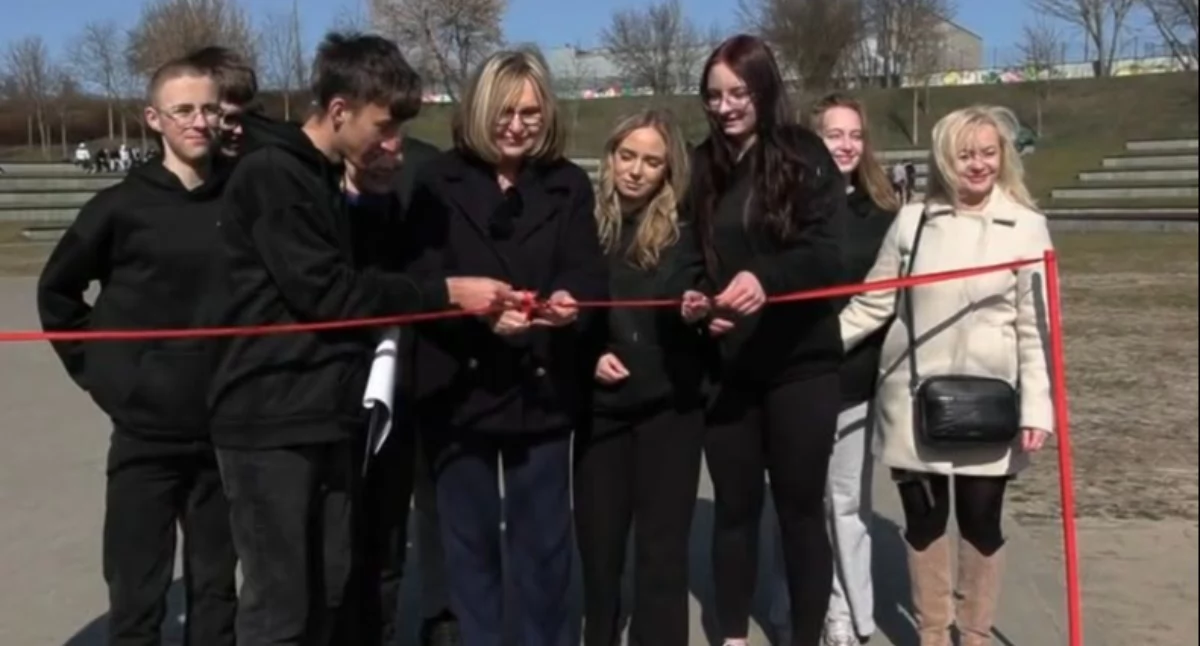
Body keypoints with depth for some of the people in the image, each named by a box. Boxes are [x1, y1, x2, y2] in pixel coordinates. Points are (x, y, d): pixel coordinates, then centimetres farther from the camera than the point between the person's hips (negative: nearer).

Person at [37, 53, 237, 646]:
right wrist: (99, 373, 2)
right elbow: (57, 291, 7)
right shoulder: (123, 206, -5)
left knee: (216, 591, 14)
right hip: (146, 432, -2)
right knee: (138, 597, 6)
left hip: (224, 432, 2)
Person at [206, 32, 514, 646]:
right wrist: (446, 291, -14)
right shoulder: (270, 174, -13)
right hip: (271, 421, -9)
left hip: (327, 417, 9)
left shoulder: (322, 179, 16)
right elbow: (328, 293, -17)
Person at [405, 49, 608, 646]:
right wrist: (478, 312, -25)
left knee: (543, 537, 11)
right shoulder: (440, 182, 0)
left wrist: (569, 301, -27)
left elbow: (588, 271, -4)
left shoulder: (569, 184, 6)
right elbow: (421, 280, -7)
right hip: (460, 386, -1)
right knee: (469, 537, 12)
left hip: (543, 386, 1)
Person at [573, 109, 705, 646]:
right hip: (602, 405, 2)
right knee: (597, 540, 10)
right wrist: (589, 357, -8)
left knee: (662, 545, 4)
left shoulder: (682, 230, -4)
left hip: (670, 403, -1)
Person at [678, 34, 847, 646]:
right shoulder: (702, 167, 6)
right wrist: (696, 299, -10)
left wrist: (764, 279, -32)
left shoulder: (805, 157, -4)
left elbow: (827, 254, -14)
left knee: (800, 506, 7)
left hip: (799, 363, -3)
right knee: (735, 504, 11)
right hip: (725, 367, 3)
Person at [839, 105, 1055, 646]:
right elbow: (872, 305, 3)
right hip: (913, 399, 1)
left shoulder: (1026, 226, -3)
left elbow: (1034, 326, -4)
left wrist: (1036, 407, -8)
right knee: (923, 519, 11)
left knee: (980, 520, 10)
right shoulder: (911, 221, 1)